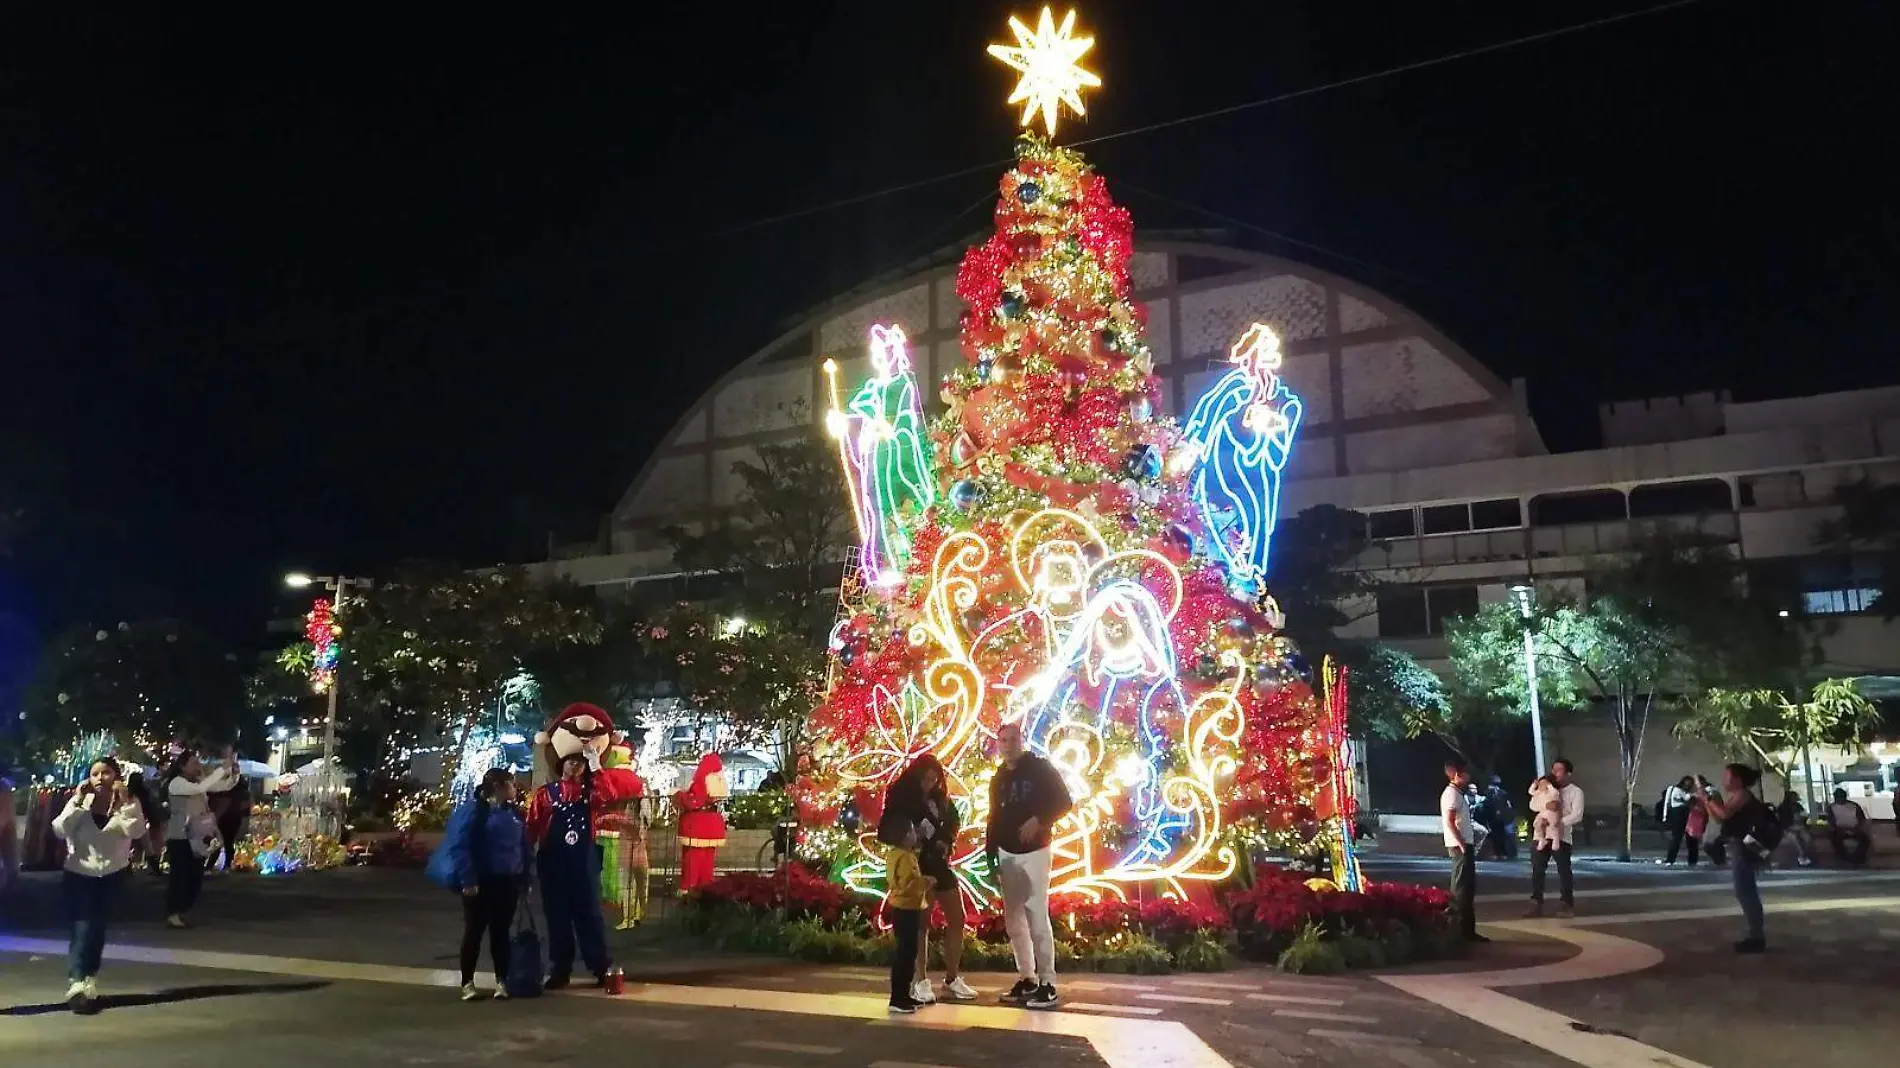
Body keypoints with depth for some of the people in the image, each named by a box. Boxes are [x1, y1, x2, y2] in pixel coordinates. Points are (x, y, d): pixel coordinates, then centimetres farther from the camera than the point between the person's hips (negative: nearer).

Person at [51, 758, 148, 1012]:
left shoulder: (126, 804, -5)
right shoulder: (80, 802, -5)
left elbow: (136, 831, -21)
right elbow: (60, 830, -17)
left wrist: (126, 800, -25)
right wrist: (77, 800, -21)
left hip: (111, 876, 1)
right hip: (78, 874, -1)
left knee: (97, 929, 10)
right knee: (81, 928, -11)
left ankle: (88, 982, 23)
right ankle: (78, 983, -18)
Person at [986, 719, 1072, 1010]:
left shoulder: (1041, 768, -3)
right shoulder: (998, 779, 14)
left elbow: (1064, 802, -8)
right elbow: (994, 819, 15)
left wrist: (1038, 820, -21)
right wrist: (991, 856, 8)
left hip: (1034, 850, -6)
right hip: (1007, 853, 6)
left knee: (1037, 917, -11)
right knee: (1014, 919, 7)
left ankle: (1047, 984, -8)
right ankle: (1027, 978, 15)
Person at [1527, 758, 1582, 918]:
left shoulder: (1575, 792, 1)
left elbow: (1577, 815, -10)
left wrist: (1555, 823, -19)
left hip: (1562, 836, -4)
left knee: (1563, 871, 1)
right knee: (1537, 869, -1)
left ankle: (1568, 905, 13)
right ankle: (1536, 904, 3)